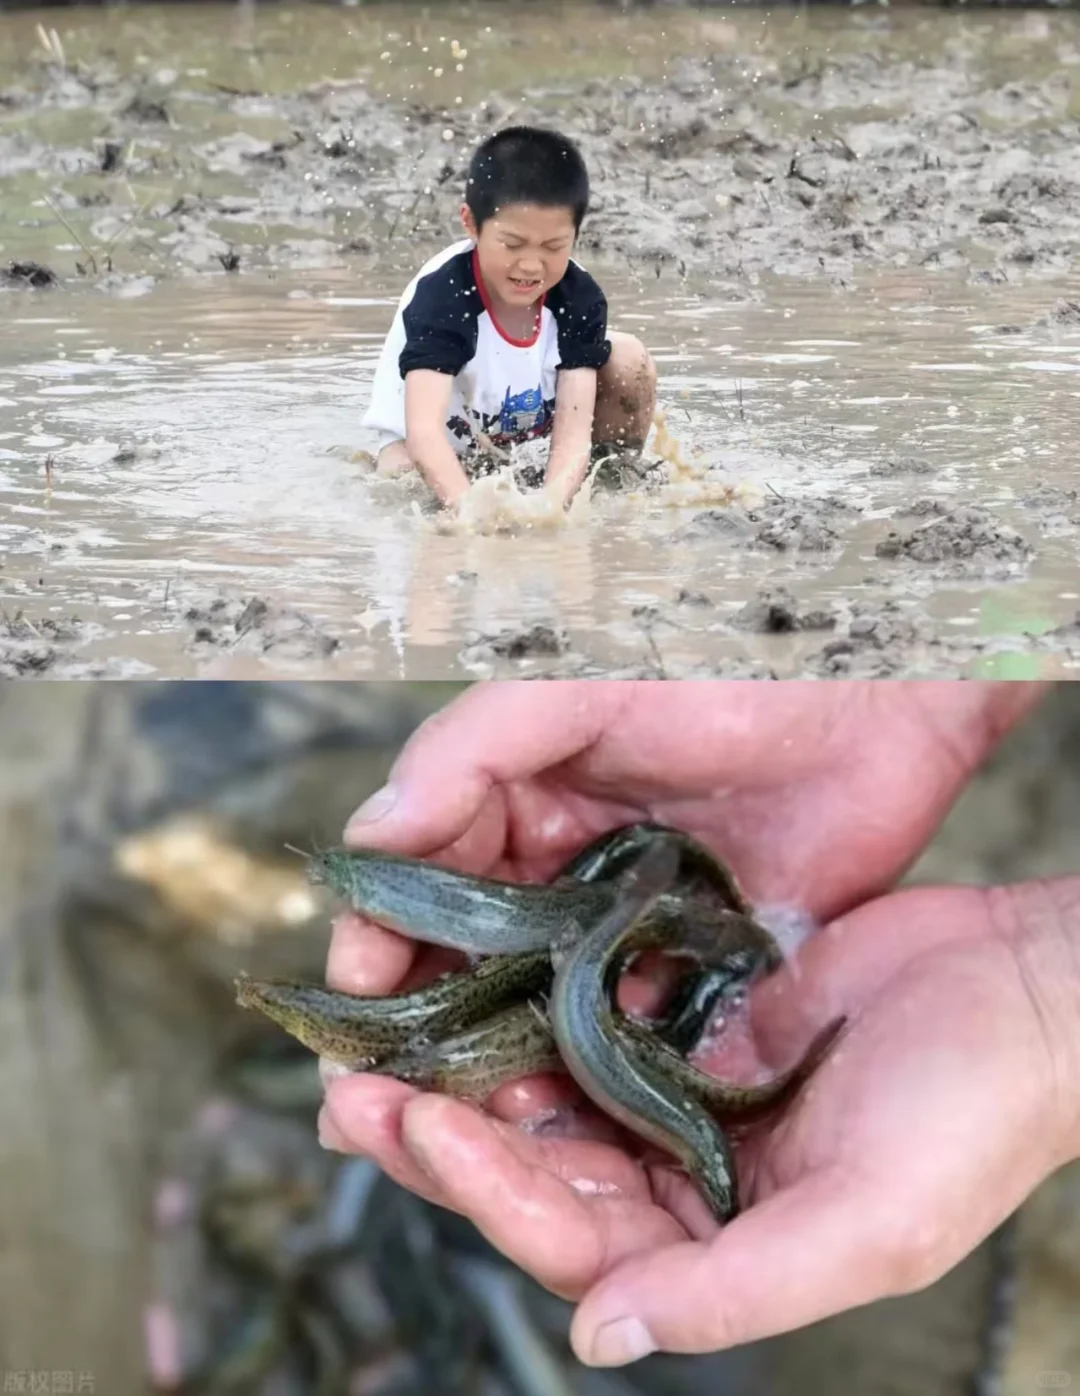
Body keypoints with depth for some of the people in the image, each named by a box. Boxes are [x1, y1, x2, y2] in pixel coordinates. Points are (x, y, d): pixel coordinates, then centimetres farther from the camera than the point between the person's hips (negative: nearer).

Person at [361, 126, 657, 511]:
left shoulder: (579, 299, -24)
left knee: (628, 359, -18)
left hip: (531, 421, 3)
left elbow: (573, 436, -30)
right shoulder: (440, 295, -35)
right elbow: (423, 430, -47)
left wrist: (550, 506, -51)